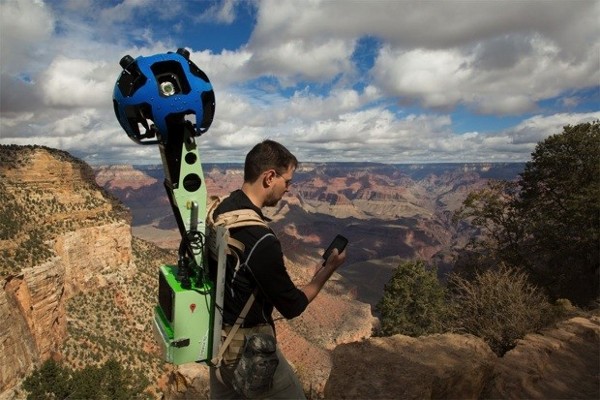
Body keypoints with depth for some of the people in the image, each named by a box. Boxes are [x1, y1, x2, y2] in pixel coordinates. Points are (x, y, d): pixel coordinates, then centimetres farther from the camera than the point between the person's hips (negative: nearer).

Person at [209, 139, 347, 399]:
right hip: (248, 345, -8)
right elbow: (292, 306, -19)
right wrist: (328, 269, -6)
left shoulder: (219, 210, -5)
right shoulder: (260, 240, -31)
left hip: (217, 335, 8)